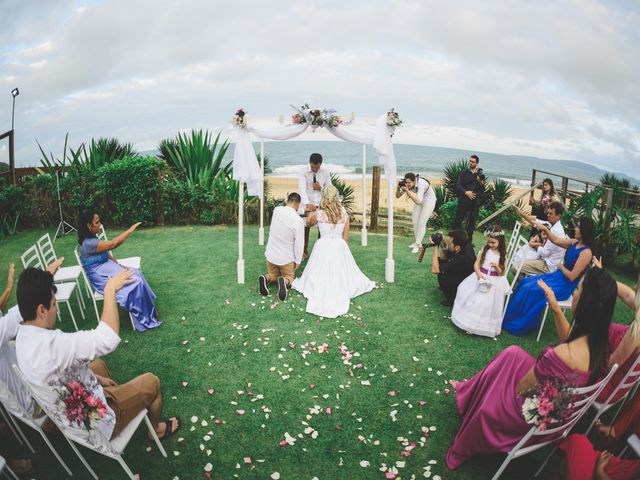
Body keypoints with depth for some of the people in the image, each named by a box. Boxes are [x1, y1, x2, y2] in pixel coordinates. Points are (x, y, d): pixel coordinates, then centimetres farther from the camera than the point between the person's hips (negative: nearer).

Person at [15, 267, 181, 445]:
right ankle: (155, 429, 36)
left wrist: (97, 378, 12)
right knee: (151, 382, 10)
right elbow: (108, 340, -43)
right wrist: (110, 290, -35)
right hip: (94, 426, -8)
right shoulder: (51, 344, -39)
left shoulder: (25, 336, -8)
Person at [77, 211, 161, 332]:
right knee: (135, 282, -18)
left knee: (136, 274, -6)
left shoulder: (93, 239, 7)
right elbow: (112, 244, -29)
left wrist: (121, 266, 5)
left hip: (106, 268, 9)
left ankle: (146, 311, 0)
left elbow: (106, 254, 14)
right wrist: (130, 230, -23)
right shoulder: (88, 243, -24)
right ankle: (144, 319, -5)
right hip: (101, 277, -9)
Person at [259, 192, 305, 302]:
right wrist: (298, 261, -7)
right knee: (289, 277, 20)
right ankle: (284, 281, -18)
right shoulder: (298, 220, -23)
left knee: (274, 275, 26)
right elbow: (299, 243, -18)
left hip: (271, 254, 4)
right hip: (286, 258, -4)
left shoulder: (276, 210, -9)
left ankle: (266, 278, -11)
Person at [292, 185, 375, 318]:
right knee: (340, 272, 16)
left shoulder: (319, 214, -9)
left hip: (323, 247, -2)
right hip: (340, 247, 2)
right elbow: (345, 237, 5)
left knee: (321, 275, 10)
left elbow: (309, 223, 15)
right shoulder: (344, 214, -2)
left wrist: (311, 211, 34)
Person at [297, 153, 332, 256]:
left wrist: (321, 188, -16)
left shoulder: (326, 172, 1)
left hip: (321, 204, 2)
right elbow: (302, 189, -22)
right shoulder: (303, 172, -9)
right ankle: (304, 251, 14)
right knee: (305, 227, 2)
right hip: (307, 204, -2)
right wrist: (307, 204, -37)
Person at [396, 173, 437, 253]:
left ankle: (417, 245, -6)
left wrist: (407, 190, -51)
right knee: (415, 221, 4)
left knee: (421, 222, -13)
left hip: (429, 200, -7)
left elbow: (418, 201, -46)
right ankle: (417, 242, 18)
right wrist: (398, 188, -33)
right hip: (419, 200, 7)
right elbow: (397, 196, -12)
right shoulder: (406, 184, -20)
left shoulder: (421, 183, -39)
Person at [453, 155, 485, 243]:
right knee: (458, 219, -4)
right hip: (463, 200, -1)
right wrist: (466, 192, -17)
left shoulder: (480, 175, 10)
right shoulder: (464, 173, 7)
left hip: (475, 202, 2)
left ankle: (469, 240, 12)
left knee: (472, 221, 4)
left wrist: (481, 182, -19)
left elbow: (481, 189, 2)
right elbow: (458, 186, -2)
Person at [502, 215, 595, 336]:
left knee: (529, 290, -16)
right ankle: (510, 316, 10)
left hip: (564, 286, -9)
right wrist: (545, 229, 3)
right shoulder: (574, 243, 1)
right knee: (524, 282, 3)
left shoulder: (586, 252, -22)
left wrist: (561, 267, -7)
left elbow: (572, 276, -23)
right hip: (556, 276, 9)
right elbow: (555, 240, 14)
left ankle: (516, 324, -2)